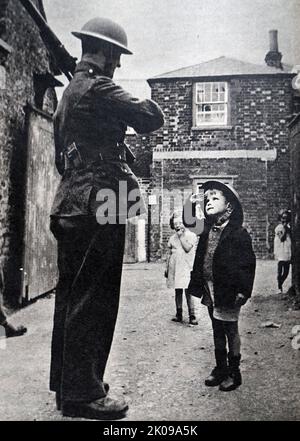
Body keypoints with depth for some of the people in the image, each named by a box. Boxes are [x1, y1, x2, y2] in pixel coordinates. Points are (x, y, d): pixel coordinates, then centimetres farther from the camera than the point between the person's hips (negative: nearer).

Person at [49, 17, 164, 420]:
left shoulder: (69, 92, 23)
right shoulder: (99, 88, -8)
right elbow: (151, 120, -11)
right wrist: (147, 103, 11)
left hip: (70, 202, 10)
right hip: (99, 202, -10)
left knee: (72, 295, 14)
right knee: (94, 299, -5)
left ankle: (66, 381, 26)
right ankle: (83, 394, 4)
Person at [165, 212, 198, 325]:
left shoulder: (191, 235, 1)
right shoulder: (172, 238, 13)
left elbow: (187, 248, -14)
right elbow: (169, 254, 18)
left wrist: (181, 236, -8)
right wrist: (166, 267, 16)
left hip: (186, 268, -4)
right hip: (174, 268, 4)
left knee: (188, 291, -8)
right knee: (177, 291, 9)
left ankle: (192, 316, -4)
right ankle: (179, 314, 17)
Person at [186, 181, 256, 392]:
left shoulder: (238, 233, -11)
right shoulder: (206, 233, 8)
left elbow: (247, 263, -14)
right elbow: (199, 261, 12)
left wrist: (242, 291, -18)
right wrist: (198, 285, 9)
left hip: (228, 291, -7)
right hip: (210, 290, 7)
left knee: (230, 330, 4)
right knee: (217, 330, 17)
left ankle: (234, 373, 19)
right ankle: (220, 368, 31)